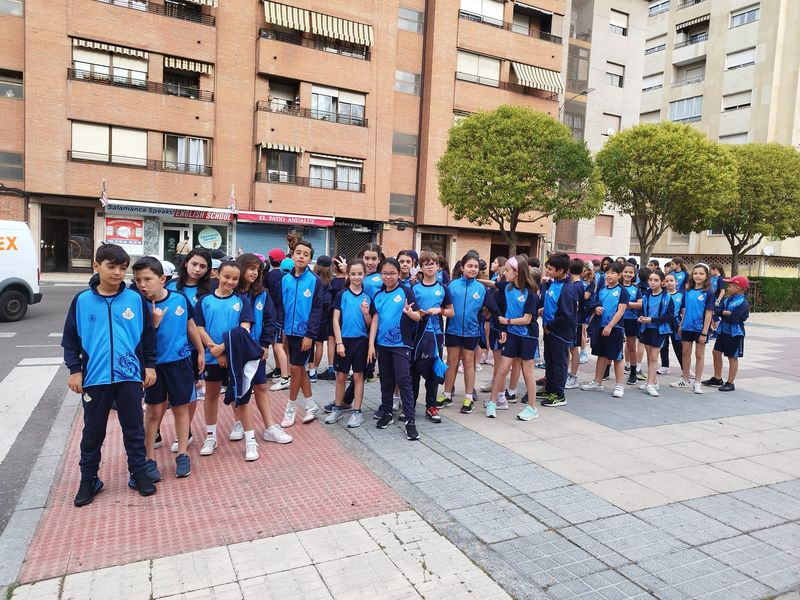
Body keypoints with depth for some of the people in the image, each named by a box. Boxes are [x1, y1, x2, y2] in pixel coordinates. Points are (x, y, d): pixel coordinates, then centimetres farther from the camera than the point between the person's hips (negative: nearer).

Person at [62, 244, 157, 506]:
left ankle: (139, 472, 25)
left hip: (129, 376, 0)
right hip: (95, 377, 0)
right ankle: (88, 479, 28)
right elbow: (70, 338, 4)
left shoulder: (136, 299, -1)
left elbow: (148, 334, 6)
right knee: (93, 431, 13)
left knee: (134, 428, 10)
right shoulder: (82, 301, -1)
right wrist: (74, 369, -1)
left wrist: (150, 365, 5)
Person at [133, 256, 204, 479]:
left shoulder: (180, 299, -7)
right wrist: (154, 322, -27)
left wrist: (200, 352, 13)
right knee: (154, 411, 7)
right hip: (154, 364, -1)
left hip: (180, 362, 1)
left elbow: (190, 326, 7)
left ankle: (182, 454, 23)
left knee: (180, 408, 11)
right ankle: (150, 459, 20)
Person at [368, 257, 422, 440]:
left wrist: (409, 313, -34)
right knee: (386, 380, 14)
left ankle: (410, 420, -5)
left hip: (401, 343, -5)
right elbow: (375, 320, 6)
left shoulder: (405, 291, -6)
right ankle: (387, 413, 28)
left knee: (403, 380, -9)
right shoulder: (378, 295, 6)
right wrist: (371, 344, 0)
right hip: (382, 343, 5)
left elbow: (418, 317, -11)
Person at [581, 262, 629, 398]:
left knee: (617, 357, 2)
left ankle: (619, 385, 10)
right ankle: (597, 382, 22)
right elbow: (594, 304, 18)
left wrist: (609, 326, -19)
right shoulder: (601, 290, 10)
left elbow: (621, 311, -13)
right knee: (601, 355, 14)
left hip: (615, 328, -5)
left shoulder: (622, 291, -7)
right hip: (600, 326, 6)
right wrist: (596, 309, -7)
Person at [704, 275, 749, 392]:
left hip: (734, 333, -8)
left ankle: (730, 383, 11)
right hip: (723, 331, 8)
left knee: (732, 357, 2)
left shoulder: (742, 303, -18)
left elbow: (733, 318, -25)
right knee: (717, 352, 12)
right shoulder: (727, 299, 6)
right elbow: (717, 310, -3)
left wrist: (722, 313, -10)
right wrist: (726, 313, -20)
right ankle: (717, 378, 25)